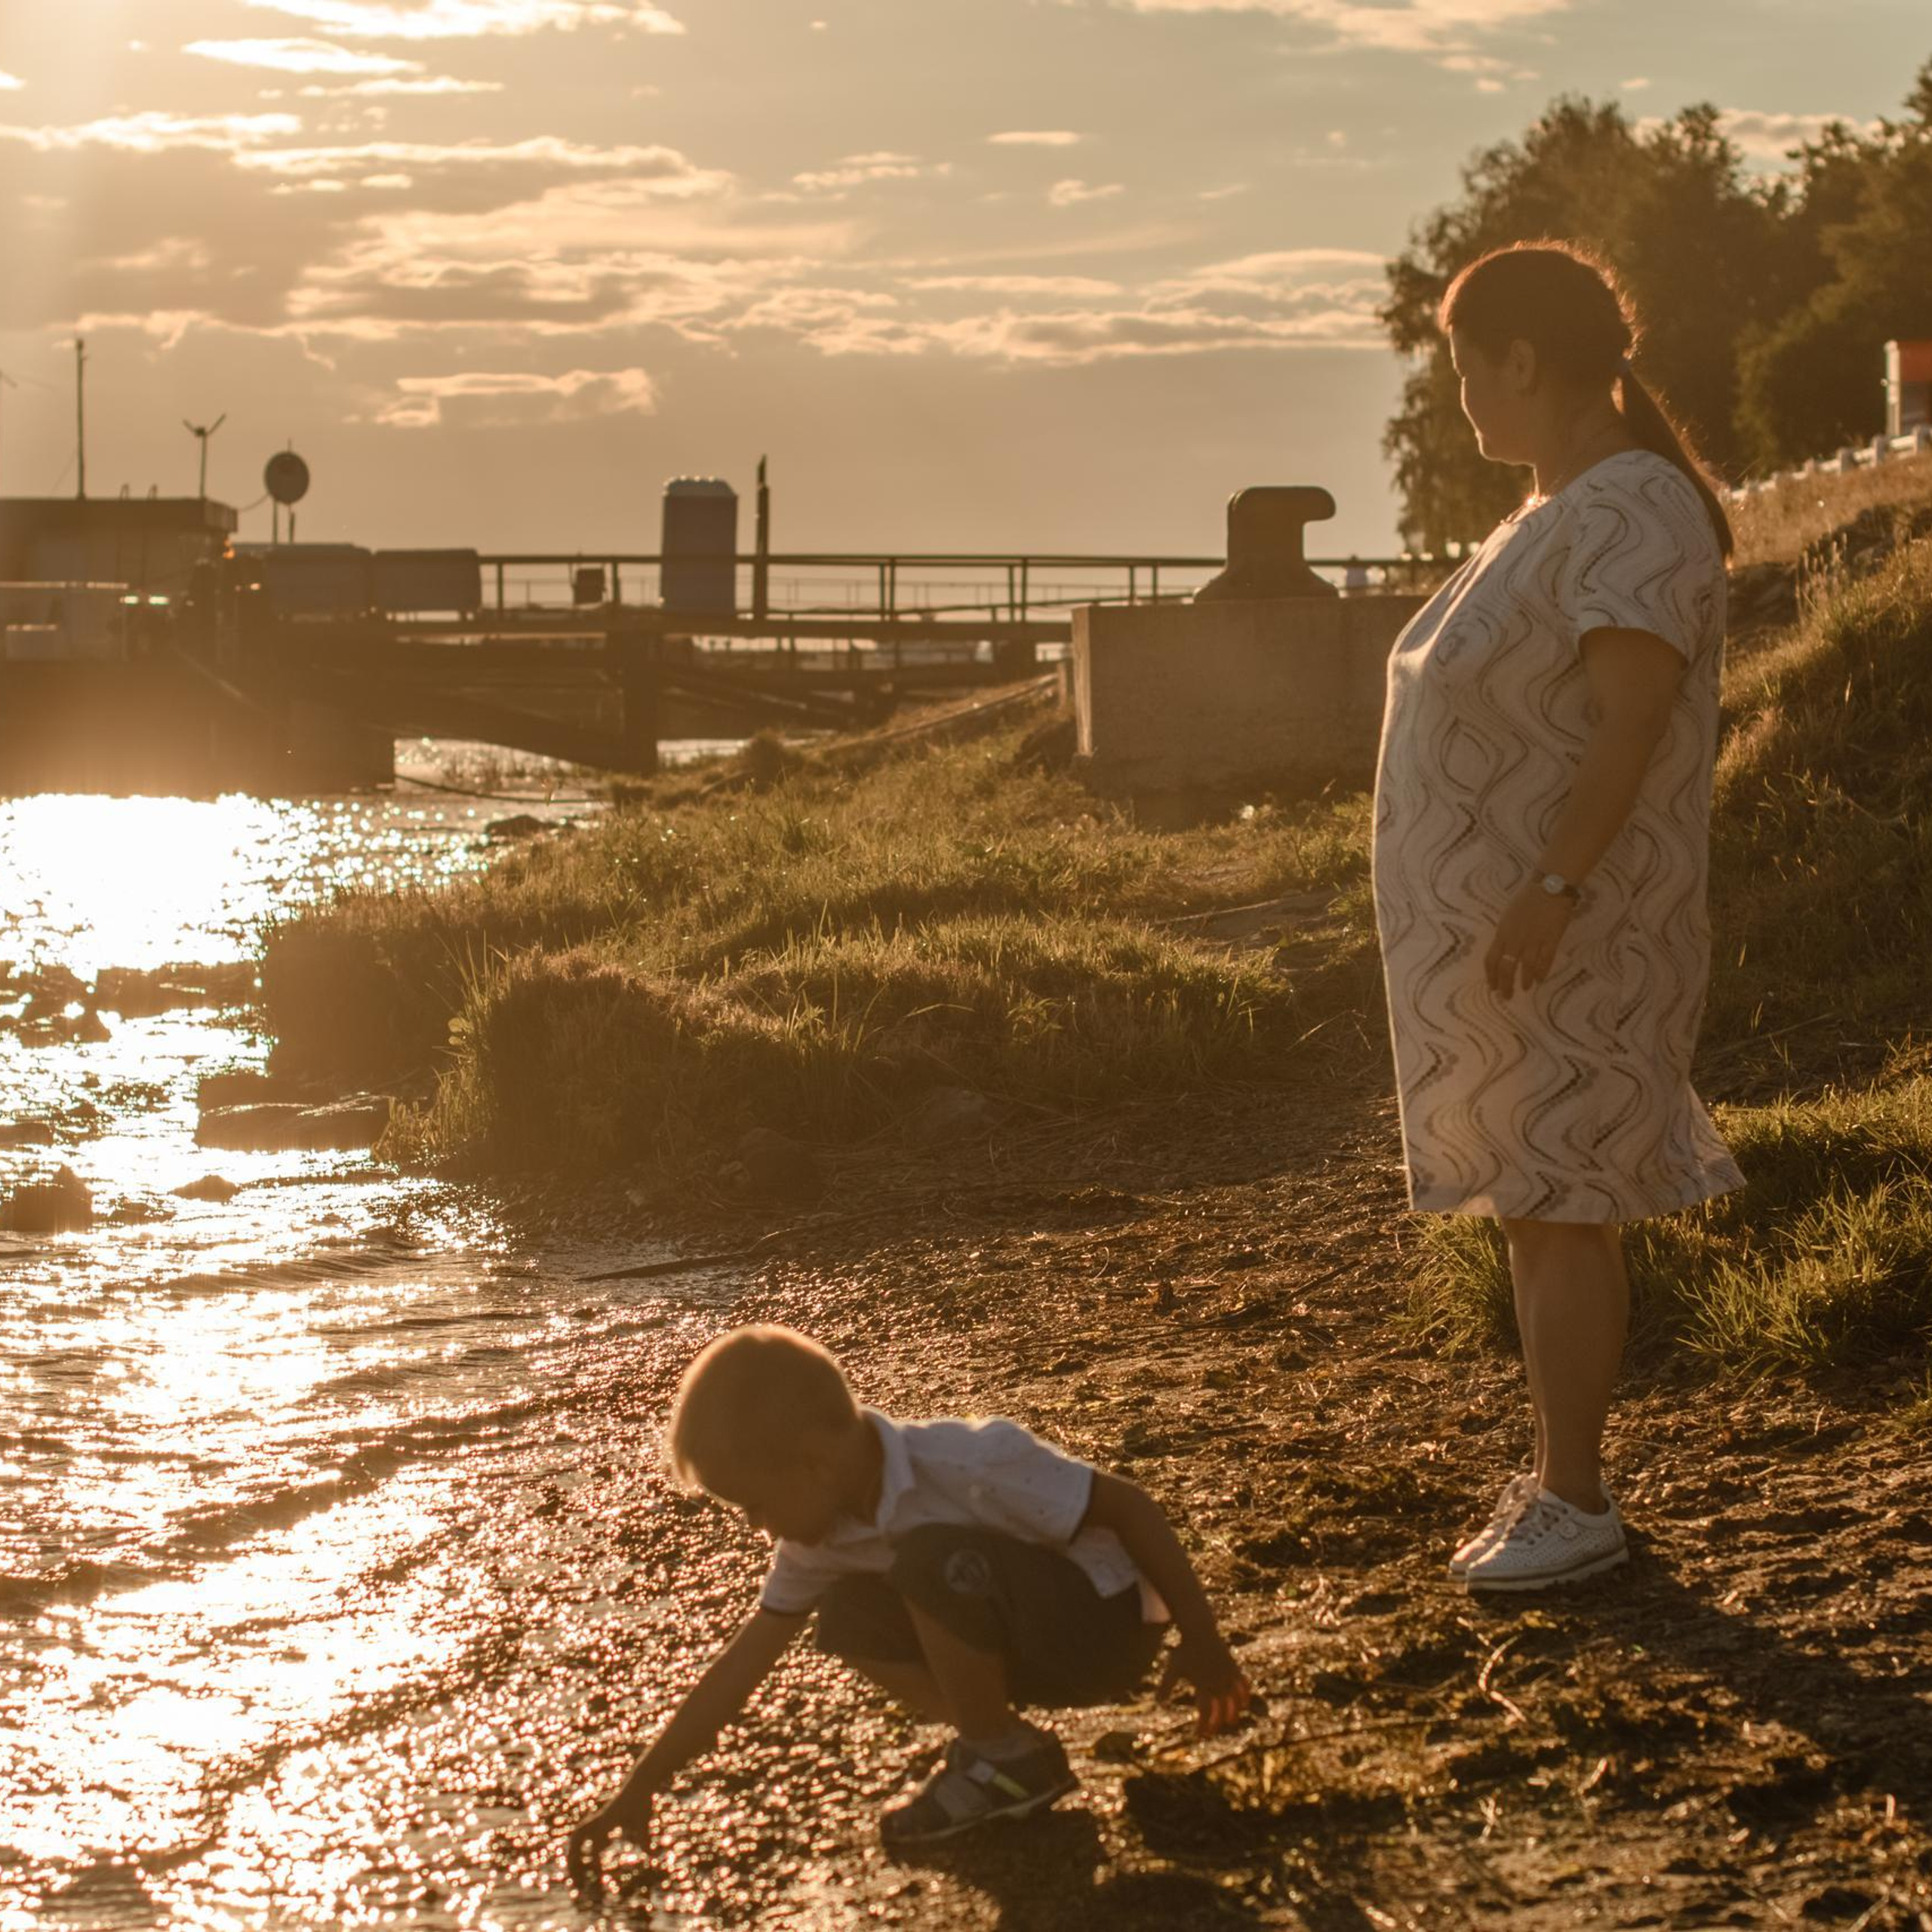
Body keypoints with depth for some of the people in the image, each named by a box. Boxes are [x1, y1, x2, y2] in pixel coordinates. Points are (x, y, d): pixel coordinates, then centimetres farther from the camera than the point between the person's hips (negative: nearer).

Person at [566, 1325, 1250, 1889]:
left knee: (934, 1559, -30)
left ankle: (1004, 1762, -11)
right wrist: (638, 1790, -2)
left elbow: (1129, 1506, -23)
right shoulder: (824, 1533, -5)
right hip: (1035, 1640, 8)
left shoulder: (967, 1465, -29)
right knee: (851, 1616, -4)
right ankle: (1003, 1747, 2)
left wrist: (1202, 1645, -19)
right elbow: (743, 1665, 0)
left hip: (1109, 1624, -8)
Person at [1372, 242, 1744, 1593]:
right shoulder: (1560, 512, 14)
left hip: (1571, 934, -10)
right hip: (1503, 924, 10)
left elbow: (1631, 723, -24)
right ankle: (1560, 1476, 21)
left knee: (1560, 1205, -7)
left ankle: (1577, 1505, -3)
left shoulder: (1631, 513, -18)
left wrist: (1552, 890, -28)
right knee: (1535, 1202, 14)